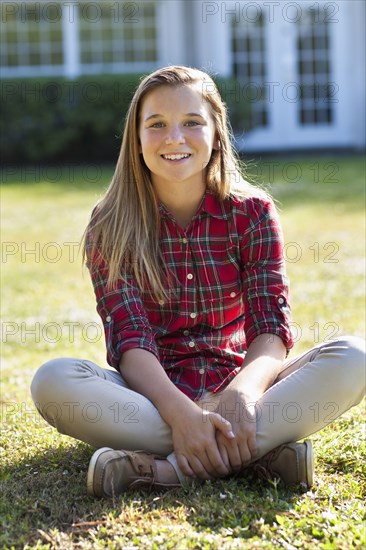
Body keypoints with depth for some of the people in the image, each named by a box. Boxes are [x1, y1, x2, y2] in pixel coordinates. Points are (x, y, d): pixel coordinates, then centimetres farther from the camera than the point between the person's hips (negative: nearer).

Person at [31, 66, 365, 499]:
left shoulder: (252, 212, 0)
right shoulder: (111, 227, -2)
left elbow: (271, 324, -9)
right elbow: (129, 337, -13)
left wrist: (244, 392, -32)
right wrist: (179, 412, -33)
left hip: (233, 389, 1)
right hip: (152, 394, -1)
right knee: (53, 381, -31)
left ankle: (164, 469, -34)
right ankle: (257, 452, -35)